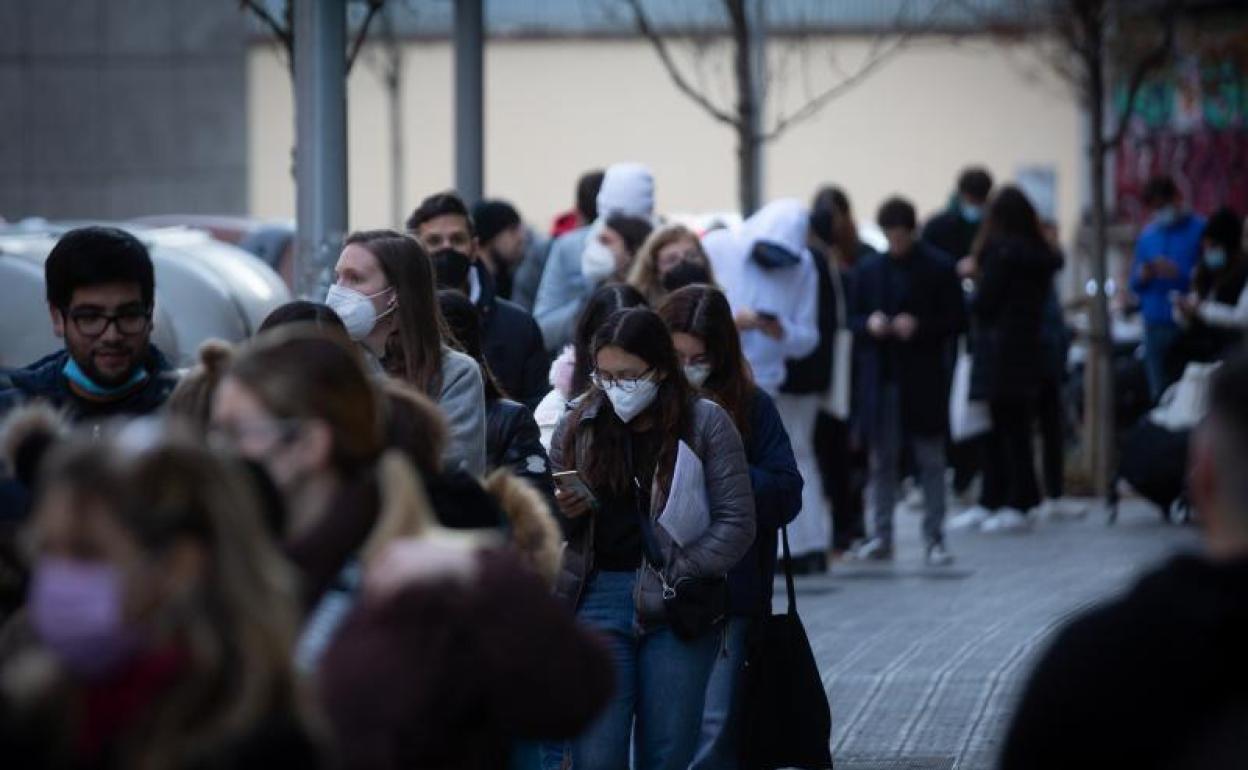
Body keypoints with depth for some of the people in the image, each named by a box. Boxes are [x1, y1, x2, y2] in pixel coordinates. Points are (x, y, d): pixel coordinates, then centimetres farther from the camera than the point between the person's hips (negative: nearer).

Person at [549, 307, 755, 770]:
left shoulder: (705, 423, 0)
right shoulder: (578, 427, 8)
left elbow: (736, 522, -3)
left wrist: (675, 577, -10)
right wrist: (564, 514, -6)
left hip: (677, 608, -1)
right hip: (598, 599, 1)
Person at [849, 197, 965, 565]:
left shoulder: (939, 268, -2)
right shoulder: (868, 270, 9)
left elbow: (956, 321, -2)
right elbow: (852, 319, 14)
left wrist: (919, 326, -16)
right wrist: (870, 324, -8)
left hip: (923, 379, -3)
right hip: (880, 377, 3)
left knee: (930, 461, 1)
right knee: (882, 460, 7)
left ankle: (934, 538, 4)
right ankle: (882, 536, 14)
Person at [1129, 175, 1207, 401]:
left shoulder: (1200, 230, -1)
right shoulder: (1148, 235, 16)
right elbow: (1135, 284, 20)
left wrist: (1178, 274, -18)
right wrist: (1143, 276, -2)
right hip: (1155, 326, 5)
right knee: (1160, 393, 5)